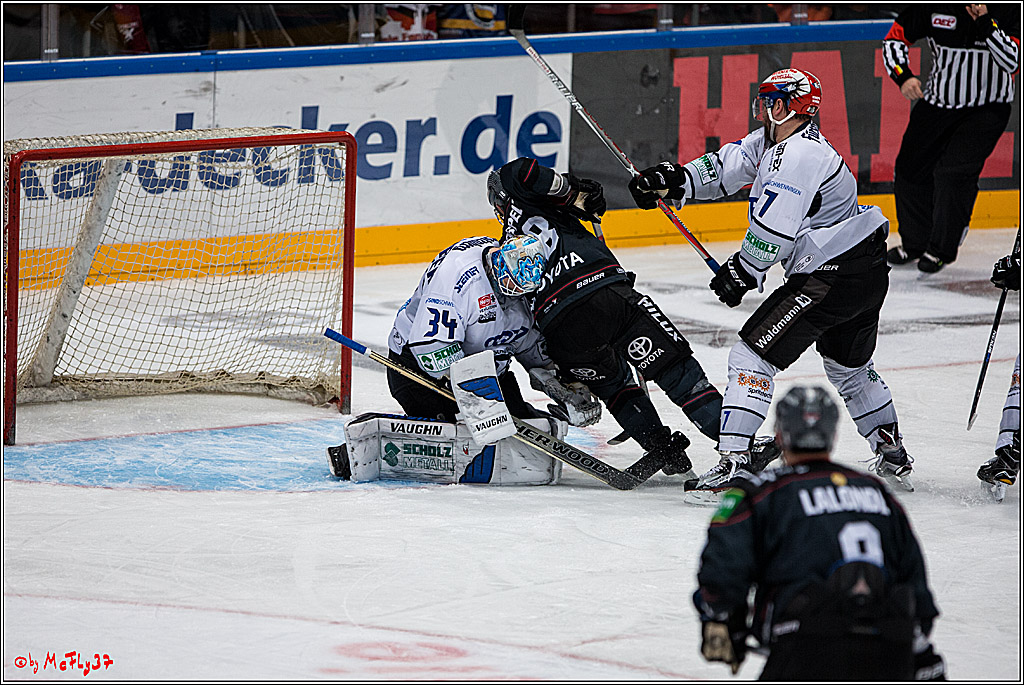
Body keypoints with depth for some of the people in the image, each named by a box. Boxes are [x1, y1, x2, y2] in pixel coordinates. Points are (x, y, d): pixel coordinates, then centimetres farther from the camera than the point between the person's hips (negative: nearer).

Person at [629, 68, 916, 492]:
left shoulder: (798, 156, -21)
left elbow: (771, 233, -22)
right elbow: (726, 167, 10)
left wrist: (740, 274, -7)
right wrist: (675, 180, -6)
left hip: (834, 278, -11)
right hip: (867, 274, 11)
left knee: (753, 353, -10)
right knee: (849, 366, 29)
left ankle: (734, 461, -16)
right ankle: (893, 460, 39)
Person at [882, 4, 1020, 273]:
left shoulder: (1010, 9, -17)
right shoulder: (932, 7, -10)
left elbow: (1012, 61, -27)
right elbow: (894, 38, 0)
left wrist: (985, 22, -33)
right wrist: (903, 76, -17)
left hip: (987, 107, -4)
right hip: (938, 100, 4)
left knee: (954, 172, -18)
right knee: (910, 168, 6)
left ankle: (941, 250, -1)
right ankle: (914, 243, 28)